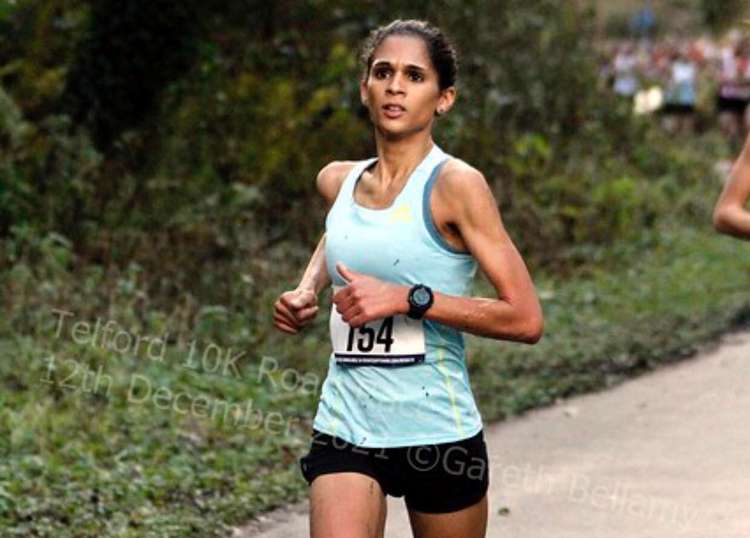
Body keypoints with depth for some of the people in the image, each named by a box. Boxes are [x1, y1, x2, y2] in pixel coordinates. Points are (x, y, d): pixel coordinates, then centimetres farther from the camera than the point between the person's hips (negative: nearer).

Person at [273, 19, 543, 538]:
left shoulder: (455, 185, -10)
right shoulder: (337, 181, 8)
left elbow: (526, 319, -15)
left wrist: (406, 298, -21)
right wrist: (307, 290, 13)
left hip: (439, 434, -3)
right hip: (345, 431, 4)